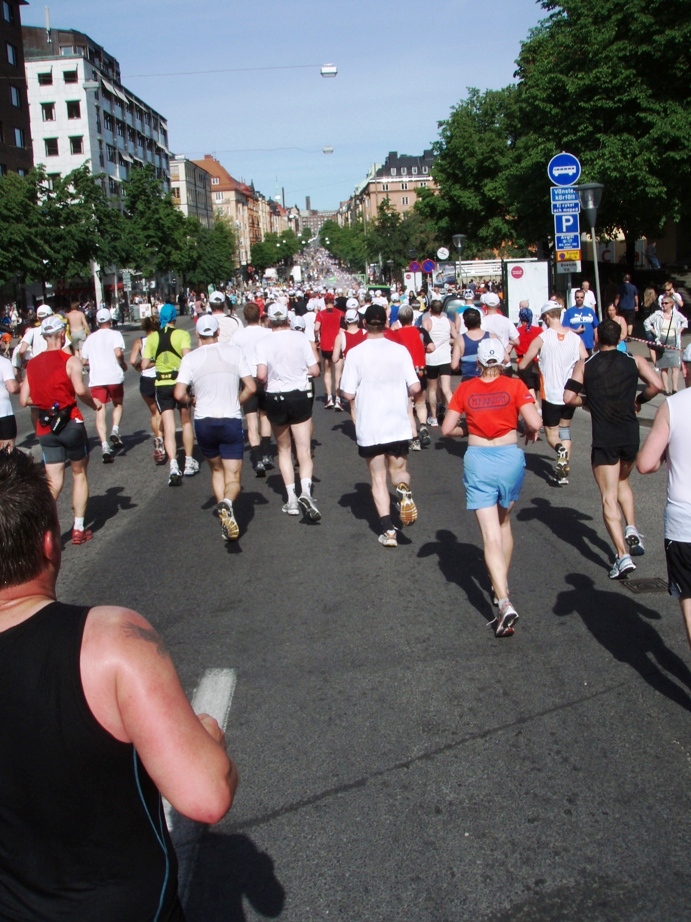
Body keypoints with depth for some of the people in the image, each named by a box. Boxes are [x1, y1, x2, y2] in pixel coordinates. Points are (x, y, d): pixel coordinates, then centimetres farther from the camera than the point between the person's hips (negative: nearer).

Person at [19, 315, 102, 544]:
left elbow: (24, 400, 3)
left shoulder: (32, 364, 6)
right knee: (79, 474, 15)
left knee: (54, 483, 7)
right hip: (71, 424, -4)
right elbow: (80, 390, -25)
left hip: (46, 429, 4)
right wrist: (93, 403, -6)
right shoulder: (70, 361, -9)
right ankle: (79, 529, 16)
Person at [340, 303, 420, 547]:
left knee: (378, 479, 10)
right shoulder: (400, 350, -4)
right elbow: (415, 388, -7)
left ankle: (388, 530, 1)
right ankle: (404, 490, -16)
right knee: (399, 470, 19)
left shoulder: (355, 353, -8)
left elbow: (348, 394, -10)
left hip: (369, 428, -1)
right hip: (398, 425, 1)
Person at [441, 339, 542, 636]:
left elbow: (447, 429, 1)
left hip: (477, 460, -1)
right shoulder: (515, 385, -3)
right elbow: (535, 423, -12)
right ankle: (502, 583, 39)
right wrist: (530, 433, 10)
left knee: (491, 535, -3)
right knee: (504, 523, 25)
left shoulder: (465, 389, 1)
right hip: (510, 458, 1)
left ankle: (505, 603, -15)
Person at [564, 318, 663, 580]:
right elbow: (656, 385, -9)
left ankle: (623, 555, -11)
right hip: (630, 436, 2)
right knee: (622, 481, 28)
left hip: (603, 440, -2)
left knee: (609, 497, -1)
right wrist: (639, 400, 9)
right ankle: (632, 531, 11)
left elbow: (569, 397, -7)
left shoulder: (584, 366, 1)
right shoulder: (634, 361, 3)